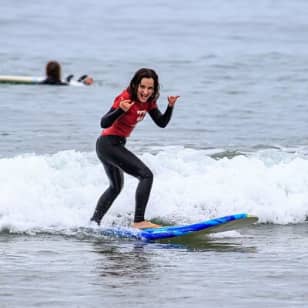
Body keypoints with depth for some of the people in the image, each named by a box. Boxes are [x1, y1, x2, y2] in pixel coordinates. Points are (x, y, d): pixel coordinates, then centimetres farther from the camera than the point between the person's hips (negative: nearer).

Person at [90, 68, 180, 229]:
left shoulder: (148, 101, 1)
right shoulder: (125, 98, -23)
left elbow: (162, 123, 3)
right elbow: (104, 123, -29)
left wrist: (170, 107, -14)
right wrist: (121, 110, -46)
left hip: (114, 146, 10)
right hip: (109, 144, -10)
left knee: (116, 187, 27)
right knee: (146, 175, -18)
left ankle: (93, 222, 36)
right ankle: (139, 221, -23)